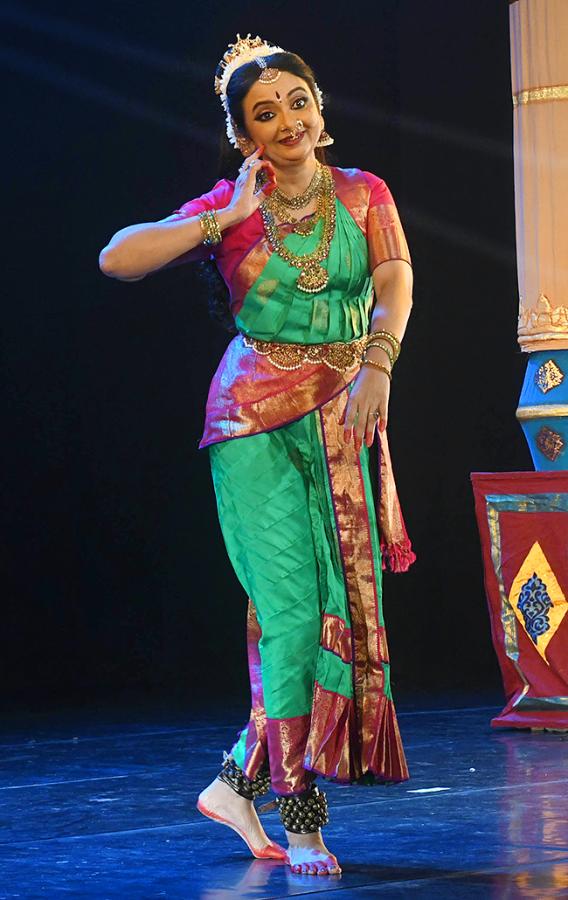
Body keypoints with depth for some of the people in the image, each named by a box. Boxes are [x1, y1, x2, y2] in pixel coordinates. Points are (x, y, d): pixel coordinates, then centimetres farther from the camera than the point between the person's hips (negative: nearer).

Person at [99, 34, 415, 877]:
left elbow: (395, 283, -7)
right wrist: (226, 219, -8)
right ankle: (301, 813, -5)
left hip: (342, 417, 3)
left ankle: (241, 778, 13)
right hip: (257, 416, -3)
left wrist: (377, 364, -25)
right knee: (291, 608, -11)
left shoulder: (362, 193, 9)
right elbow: (116, 260, -7)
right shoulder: (229, 207, 5)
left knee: (342, 603, -1)